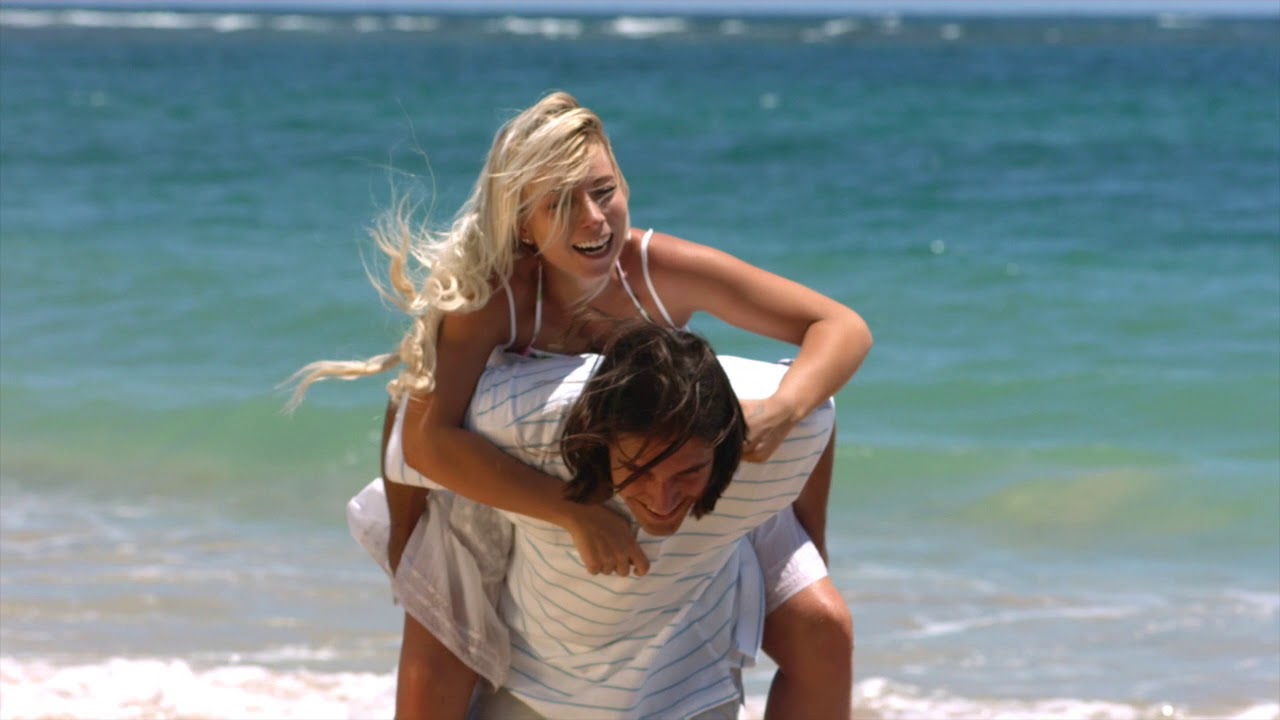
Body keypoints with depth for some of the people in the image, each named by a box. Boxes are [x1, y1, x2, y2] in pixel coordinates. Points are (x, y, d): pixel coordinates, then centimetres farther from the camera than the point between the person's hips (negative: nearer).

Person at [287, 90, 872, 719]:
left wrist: (782, 410, -45)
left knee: (823, 631, -9)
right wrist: (575, 514, -52)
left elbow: (844, 329, -23)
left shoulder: (664, 271, -27)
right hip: (518, 495, -2)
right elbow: (426, 441, -44)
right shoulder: (493, 295, -31)